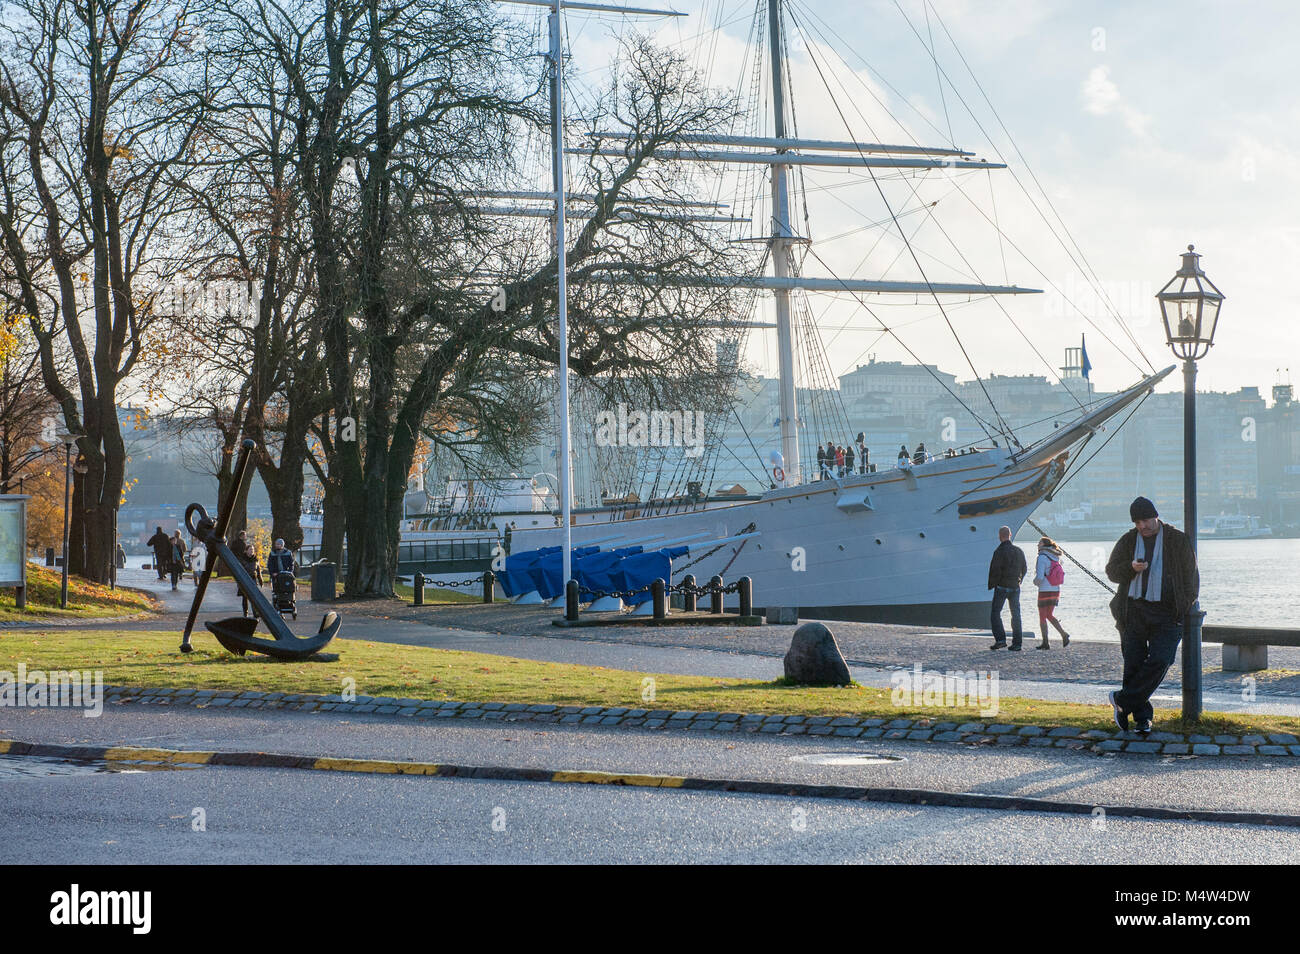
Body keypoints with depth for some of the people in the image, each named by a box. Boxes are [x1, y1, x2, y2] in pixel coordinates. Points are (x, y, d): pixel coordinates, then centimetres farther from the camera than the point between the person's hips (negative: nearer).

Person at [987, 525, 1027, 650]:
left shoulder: (999, 552, -13)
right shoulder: (1019, 551, 7)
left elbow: (995, 571, -16)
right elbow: (1024, 570, 14)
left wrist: (990, 586, -4)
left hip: (1002, 587, -6)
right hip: (1015, 587, 6)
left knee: (995, 613, 1)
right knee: (1016, 614, 9)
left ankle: (1000, 639, -12)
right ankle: (1017, 643, 7)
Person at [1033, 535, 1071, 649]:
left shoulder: (1042, 558, -15)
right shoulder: (1055, 557, 8)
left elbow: (1039, 577, -22)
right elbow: (1062, 574, 16)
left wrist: (1035, 582, 2)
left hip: (1045, 592, -7)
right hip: (1056, 590, 7)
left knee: (1042, 617, 5)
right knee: (1050, 615, 19)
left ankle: (1045, 643, 7)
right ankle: (1064, 635, 4)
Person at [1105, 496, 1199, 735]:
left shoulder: (1178, 541, 4)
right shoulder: (1127, 541, 10)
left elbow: (1190, 575, 7)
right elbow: (1111, 571, 9)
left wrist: (1185, 606, -2)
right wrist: (1131, 568, -12)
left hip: (1167, 612, -2)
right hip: (1133, 611, 2)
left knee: (1159, 661, -15)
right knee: (1133, 664, 0)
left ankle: (1122, 700, -4)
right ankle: (1142, 716, 10)